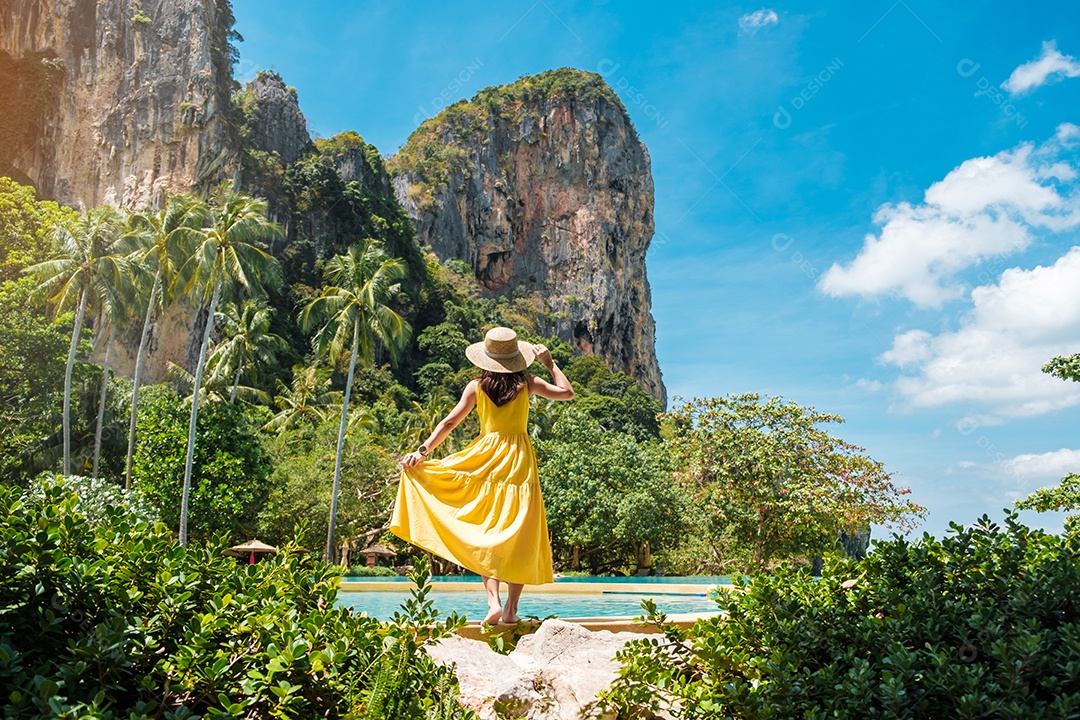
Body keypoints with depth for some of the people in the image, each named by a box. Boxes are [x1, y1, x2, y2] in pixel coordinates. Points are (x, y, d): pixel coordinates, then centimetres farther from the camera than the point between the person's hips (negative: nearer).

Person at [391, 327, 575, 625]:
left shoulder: (476, 387, 3)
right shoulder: (527, 383, 2)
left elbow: (450, 422, -1)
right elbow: (567, 392, 9)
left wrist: (423, 451, 1)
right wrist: (550, 363, 16)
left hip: (486, 462, 0)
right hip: (520, 461, 0)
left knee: (486, 535, 7)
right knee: (519, 538, 6)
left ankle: (494, 602, -9)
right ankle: (511, 609, 5)